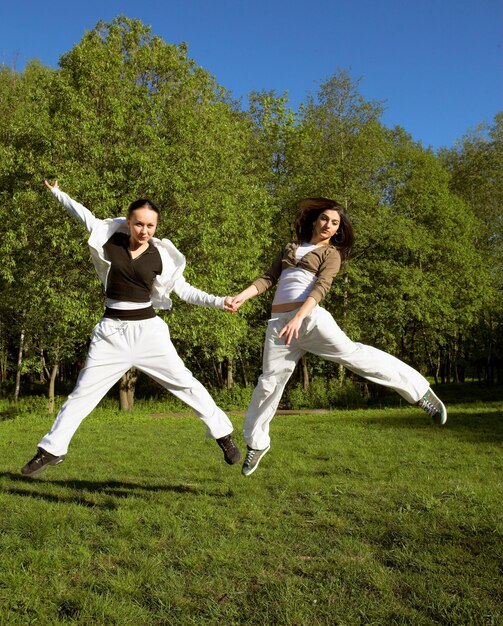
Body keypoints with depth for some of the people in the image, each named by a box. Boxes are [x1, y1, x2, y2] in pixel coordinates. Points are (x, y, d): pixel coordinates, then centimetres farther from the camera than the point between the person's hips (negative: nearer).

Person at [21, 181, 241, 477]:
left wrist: (219, 301, -10)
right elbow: (86, 216, 14)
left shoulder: (160, 256, -3)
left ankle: (224, 434, 10)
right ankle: (52, 449, 18)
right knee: (83, 391, 5)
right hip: (111, 330, 1)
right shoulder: (110, 239, -2)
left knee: (185, 382, -1)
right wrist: (57, 192, 26)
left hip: (147, 329, -1)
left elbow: (184, 290, 2)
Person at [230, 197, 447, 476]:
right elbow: (268, 278, 18)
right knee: (270, 382, 3)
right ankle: (256, 443, 20)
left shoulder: (331, 254, 9)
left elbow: (321, 288, -7)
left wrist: (298, 318, -24)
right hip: (278, 323, 3)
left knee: (352, 353, -17)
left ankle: (420, 391, -11)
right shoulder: (289, 249, 24)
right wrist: (242, 296, 0)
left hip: (309, 317, -3)